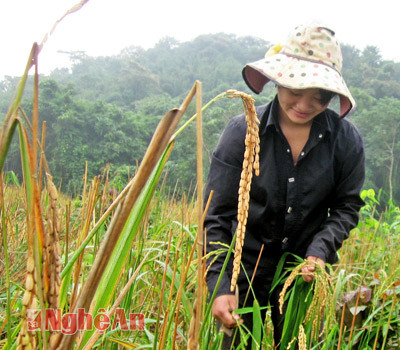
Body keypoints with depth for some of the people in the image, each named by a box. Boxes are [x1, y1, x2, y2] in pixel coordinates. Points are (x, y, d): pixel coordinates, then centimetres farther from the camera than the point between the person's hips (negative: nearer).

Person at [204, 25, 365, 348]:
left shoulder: (346, 140, -8)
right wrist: (220, 286, -22)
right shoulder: (242, 131, -13)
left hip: (307, 274, 2)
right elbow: (217, 215, -13)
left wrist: (320, 249, -17)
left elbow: (347, 206, 2)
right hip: (245, 270, -1)